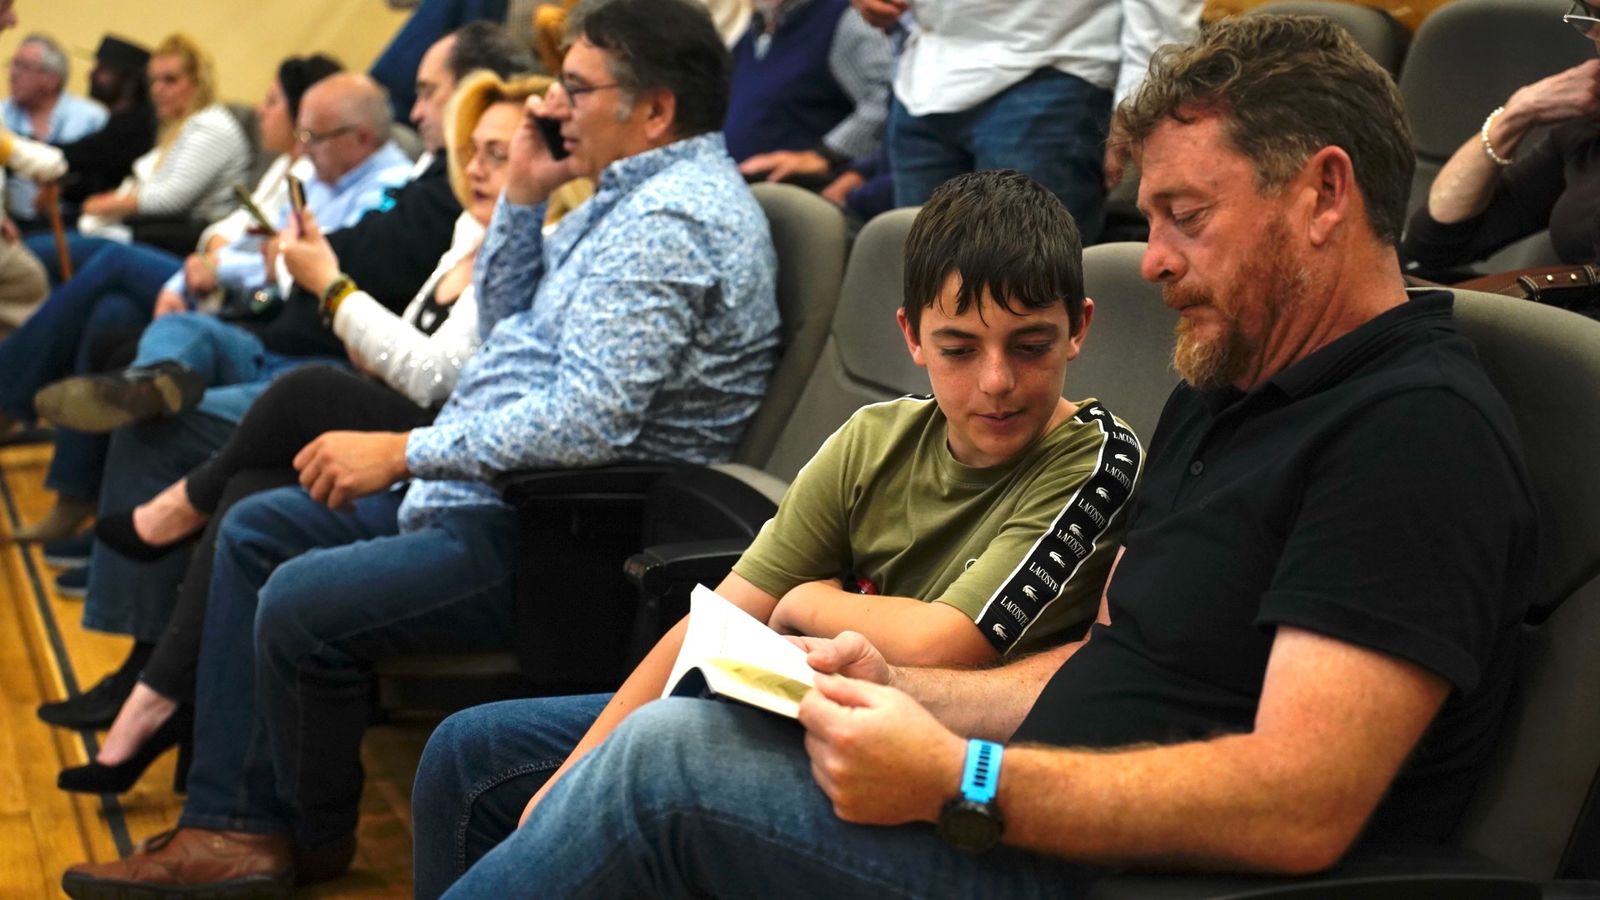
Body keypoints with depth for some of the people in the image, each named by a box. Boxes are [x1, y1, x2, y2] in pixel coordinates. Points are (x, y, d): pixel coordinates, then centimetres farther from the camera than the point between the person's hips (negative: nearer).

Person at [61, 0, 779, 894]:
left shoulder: (671, 220, -20)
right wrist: (523, 198, 7)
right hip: (493, 488, 12)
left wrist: (405, 452, -22)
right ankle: (232, 827, 9)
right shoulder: (636, 193, 14)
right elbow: (509, 330, 22)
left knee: (301, 603, -23)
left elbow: (592, 418, -29)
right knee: (254, 532, 13)